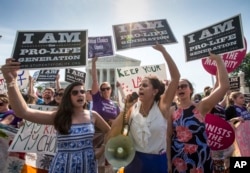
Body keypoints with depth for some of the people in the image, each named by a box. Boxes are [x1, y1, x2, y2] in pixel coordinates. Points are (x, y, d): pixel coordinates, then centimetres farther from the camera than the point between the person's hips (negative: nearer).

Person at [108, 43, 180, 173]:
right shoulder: (132, 109, -4)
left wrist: (163, 51, -17)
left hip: (158, 161, -1)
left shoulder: (162, 106, -10)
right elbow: (112, 135, -10)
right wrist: (125, 109, -15)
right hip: (134, 160, 2)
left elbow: (176, 77, -16)